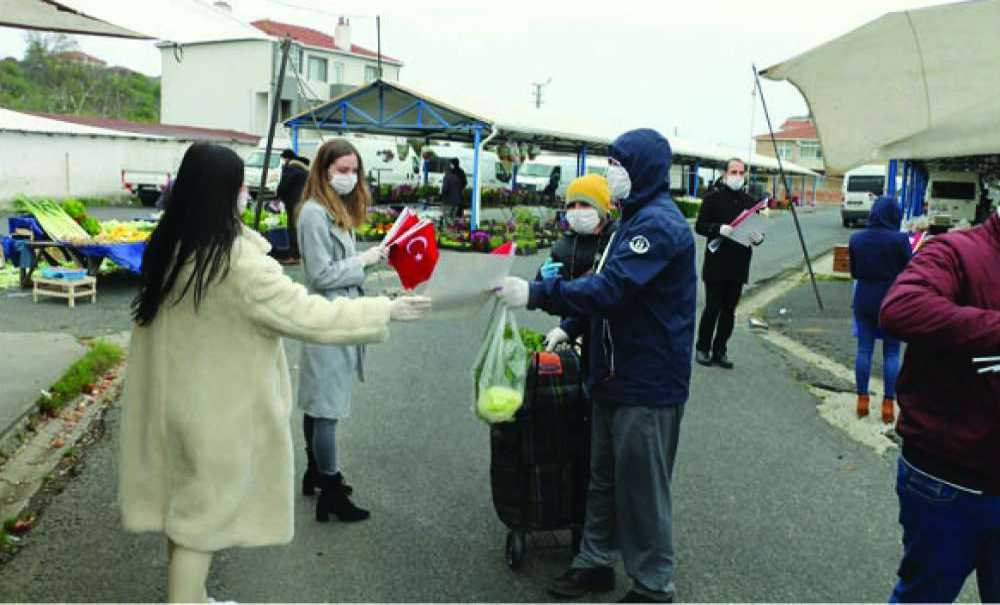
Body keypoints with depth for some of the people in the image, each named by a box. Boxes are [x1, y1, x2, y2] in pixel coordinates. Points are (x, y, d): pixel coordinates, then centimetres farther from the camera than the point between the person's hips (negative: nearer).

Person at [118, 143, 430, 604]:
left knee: (186, 502, 22)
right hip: (216, 406, -9)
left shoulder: (169, 245, -1)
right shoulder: (238, 264, -27)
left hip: (175, 396, 9)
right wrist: (388, 311, -17)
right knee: (203, 512, 6)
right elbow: (310, 316, -25)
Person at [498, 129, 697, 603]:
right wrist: (568, 325, 9)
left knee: (643, 487, 3)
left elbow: (610, 290, -29)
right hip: (616, 375, 10)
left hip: (648, 383, -10)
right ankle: (596, 561, 33)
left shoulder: (659, 224, -19)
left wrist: (535, 293, -29)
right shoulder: (635, 218, 14)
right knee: (603, 477, 18)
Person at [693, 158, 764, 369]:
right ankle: (702, 348, 12)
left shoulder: (749, 202, 13)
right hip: (716, 264, -4)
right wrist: (719, 229, -22)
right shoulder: (713, 198, 1)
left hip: (739, 265, 4)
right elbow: (699, 226, -4)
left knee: (729, 311, 8)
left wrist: (758, 238, -5)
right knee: (712, 308, -2)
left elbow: (756, 228, 17)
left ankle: (719, 351, 16)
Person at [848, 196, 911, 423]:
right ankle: (888, 404, 11)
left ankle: (862, 400, 16)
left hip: (864, 300, 3)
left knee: (864, 350, 10)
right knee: (891, 353, 7)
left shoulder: (856, 239, -3)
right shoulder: (900, 239, -15)